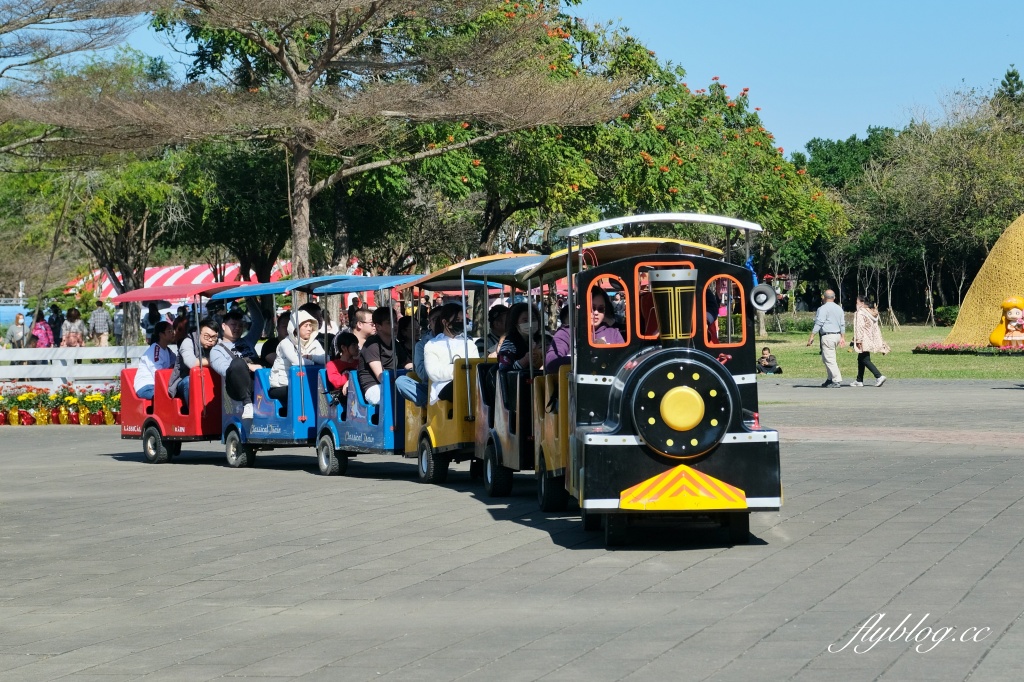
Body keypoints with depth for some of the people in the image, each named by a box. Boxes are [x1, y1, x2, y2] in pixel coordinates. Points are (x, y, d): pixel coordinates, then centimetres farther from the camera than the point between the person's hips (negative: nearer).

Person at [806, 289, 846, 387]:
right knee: (825, 358, 17)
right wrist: (842, 337, 24)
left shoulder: (823, 308, -10)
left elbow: (819, 323, -16)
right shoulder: (839, 308, 15)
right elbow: (842, 324, 18)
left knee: (829, 359, -7)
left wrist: (812, 336, -15)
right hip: (837, 335, 9)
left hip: (827, 336, -9)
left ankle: (837, 380, -10)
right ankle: (830, 379, 15)